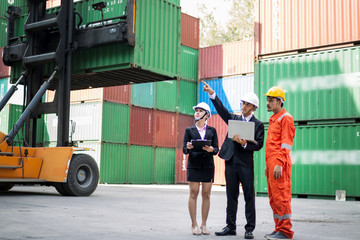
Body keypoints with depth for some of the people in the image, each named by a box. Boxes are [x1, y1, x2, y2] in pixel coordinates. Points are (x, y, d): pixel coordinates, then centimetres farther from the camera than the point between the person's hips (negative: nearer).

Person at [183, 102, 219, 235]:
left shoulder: (212, 130, 11)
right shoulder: (189, 130, 8)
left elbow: (216, 149, 6)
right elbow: (184, 149, 3)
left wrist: (211, 149, -17)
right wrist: (188, 148, -20)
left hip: (208, 165, 1)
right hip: (194, 165, -1)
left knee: (206, 194, 2)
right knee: (194, 193, -3)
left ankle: (204, 225, 10)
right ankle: (194, 225, 3)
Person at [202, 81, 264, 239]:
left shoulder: (258, 125, 3)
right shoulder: (234, 119, 16)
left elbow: (258, 145, -3)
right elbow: (222, 110, 3)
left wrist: (245, 144, -20)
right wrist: (212, 94, -7)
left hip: (246, 164, -4)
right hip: (231, 162, 4)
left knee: (249, 196, -1)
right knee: (231, 195, 8)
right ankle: (230, 227, 16)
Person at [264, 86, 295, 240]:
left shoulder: (286, 118, -7)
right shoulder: (273, 119, 22)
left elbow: (286, 144, -14)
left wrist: (279, 164, -21)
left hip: (279, 165, -10)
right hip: (271, 164, 10)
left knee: (281, 197, -8)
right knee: (273, 198, 11)